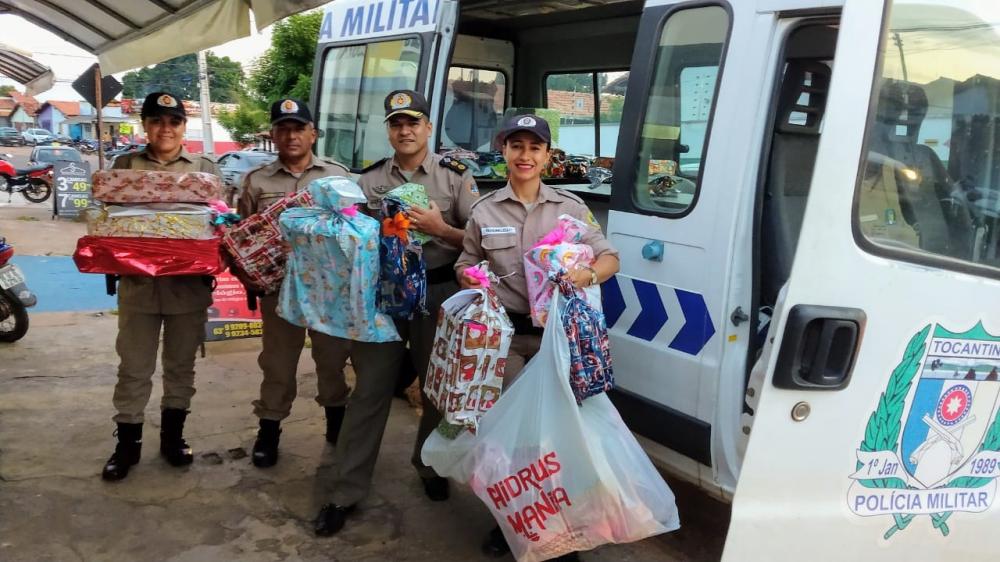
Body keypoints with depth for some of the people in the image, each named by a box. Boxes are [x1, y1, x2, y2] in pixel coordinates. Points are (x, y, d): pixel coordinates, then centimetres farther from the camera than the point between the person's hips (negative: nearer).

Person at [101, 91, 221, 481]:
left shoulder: (205, 168, 6)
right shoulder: (125, 165, 7)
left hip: (189, 283, 0)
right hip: (138, 282, 0)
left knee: (181, 364, 11)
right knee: (134, 368, 5)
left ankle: (172, 435, 26)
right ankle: (127, 442, 17)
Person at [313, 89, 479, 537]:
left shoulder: (455, 175, 0)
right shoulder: (370, 179, 7)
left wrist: (438, 229, -18)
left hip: (438, 294, -1)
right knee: (370, 390, 3)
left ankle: (431, 468, 36)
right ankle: (348, 492, 11)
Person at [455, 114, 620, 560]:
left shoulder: (571, 207, 5)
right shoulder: (484, 210, 7)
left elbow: (609, 258, 7)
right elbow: (465, 265, 16)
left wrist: (588, 275, -16)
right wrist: (469, 278, -9)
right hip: (504, 333, 0)